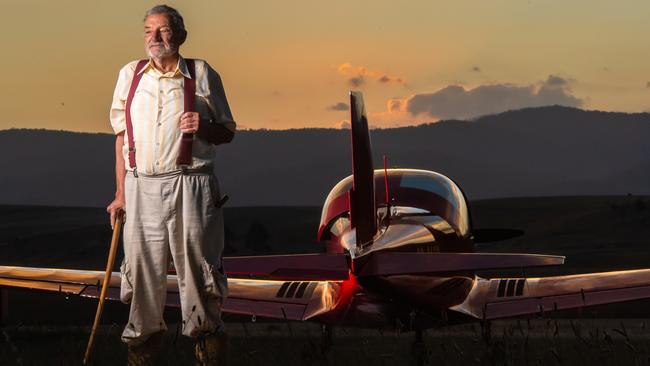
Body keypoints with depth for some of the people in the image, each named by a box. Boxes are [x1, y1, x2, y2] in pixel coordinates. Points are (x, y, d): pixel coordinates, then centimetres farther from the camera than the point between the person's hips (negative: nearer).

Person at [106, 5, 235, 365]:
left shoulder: (202, 75, 4)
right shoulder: (130, 75, 11)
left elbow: (227, 132, 11)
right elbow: (122, 136, 14)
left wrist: (203, 127, -12)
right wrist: (120, 194, 10)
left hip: (191, 188, -2)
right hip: (142, 188, 2)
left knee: (197, 267, 0)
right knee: (142, 270, 3)